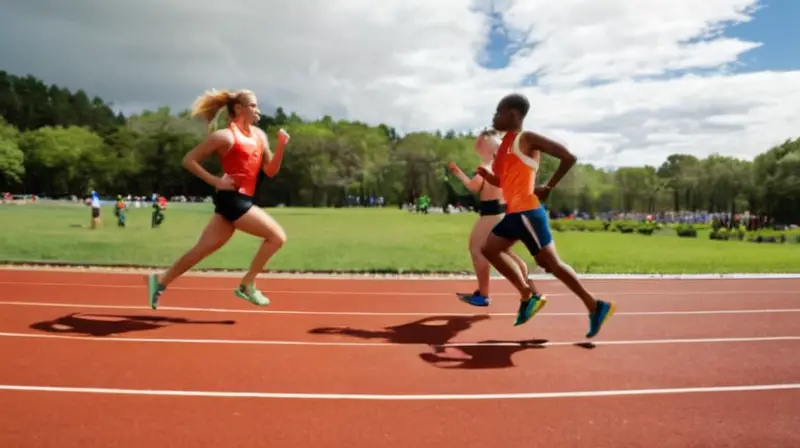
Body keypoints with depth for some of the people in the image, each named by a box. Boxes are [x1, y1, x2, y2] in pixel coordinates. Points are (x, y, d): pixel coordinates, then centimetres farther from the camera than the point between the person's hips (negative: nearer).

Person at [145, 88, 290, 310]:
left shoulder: (259, 135, 14)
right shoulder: (225, 136, -8)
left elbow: (270, 171, 13)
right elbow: (189, 160, -6)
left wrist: (281, 147, -2)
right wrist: (215, 181, -13)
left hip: (240, 200, 8)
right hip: (232, 199, -8)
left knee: (202, 249, 11)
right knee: (277, 236, -10)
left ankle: (160, 280, 22)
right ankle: (247, 285, -1)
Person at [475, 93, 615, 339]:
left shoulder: (526, 139, -9)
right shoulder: (506, 144, 17)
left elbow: (568, 157, -16)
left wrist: (548, 187, -12)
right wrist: (487, 175, 6)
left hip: (527, 212, -10)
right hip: (514, 213, 10)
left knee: (550, 263, -5)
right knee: (489, 249, 13)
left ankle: (595, 307, 6)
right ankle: (529, 296, 15)